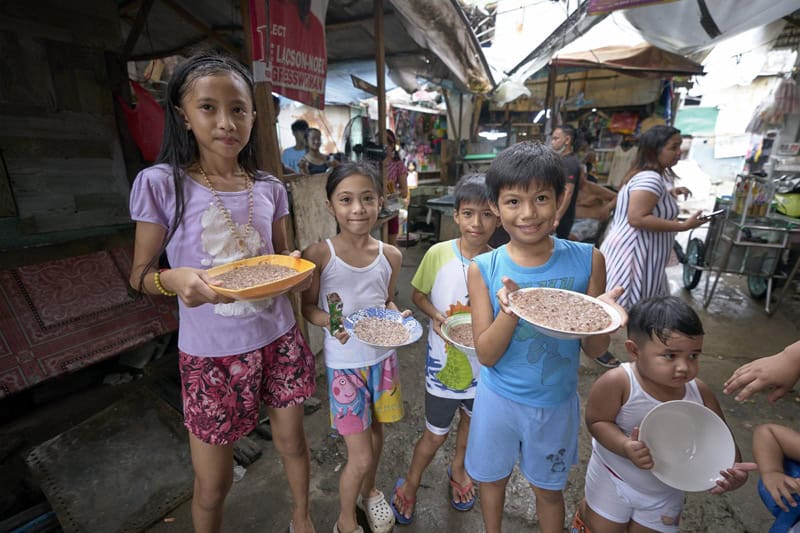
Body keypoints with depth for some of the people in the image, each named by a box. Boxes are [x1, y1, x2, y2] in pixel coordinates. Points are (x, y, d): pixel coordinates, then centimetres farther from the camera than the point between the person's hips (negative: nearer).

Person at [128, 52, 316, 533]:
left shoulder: (269, 188, 0)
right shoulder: (162, 183, -10)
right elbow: (141, 274, -4)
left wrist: (292, 264, -14)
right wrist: (175, 279, -26)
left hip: (278, 339, 3)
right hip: (210, 353, -3)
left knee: (292, 442, 22)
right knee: (213, 484, 14)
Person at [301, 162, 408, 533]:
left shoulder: (390, 256, -6)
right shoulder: (319, 255, -17)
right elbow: (308, 307, -6)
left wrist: (398, 316, -13)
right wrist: (331, 322, -26)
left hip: (383, 358, 4)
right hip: (344, 364, -4)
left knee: (376, 434, 24)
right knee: (360, 458, 5)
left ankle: (368, 491, 56)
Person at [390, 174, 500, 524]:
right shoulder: (438, 254, -16)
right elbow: (418, 294, -3)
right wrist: (436, 315, -20)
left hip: (483, 361, 3)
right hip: (443, 359, -2)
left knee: (471, 419, 26)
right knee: (436, 433, 13)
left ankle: (458, 469, 58)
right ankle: (411, 482, 43)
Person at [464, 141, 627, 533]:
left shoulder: (587, 260, -14)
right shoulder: (484, 269, -16)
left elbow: (595, 350, -7)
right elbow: (486, 355, -15)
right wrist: (510, 310, -32)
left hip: (556, 402, 0)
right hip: (499, 399, 0)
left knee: (549, 489, 24)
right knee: (492, 478, 25)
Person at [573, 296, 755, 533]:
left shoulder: (700, 393, -19)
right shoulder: (617, 383, -34)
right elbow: (597, 421, -24)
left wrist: (732, 468, -25)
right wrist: (626, 447, -40)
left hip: (667, 491, 4)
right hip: (614, 480, -3)